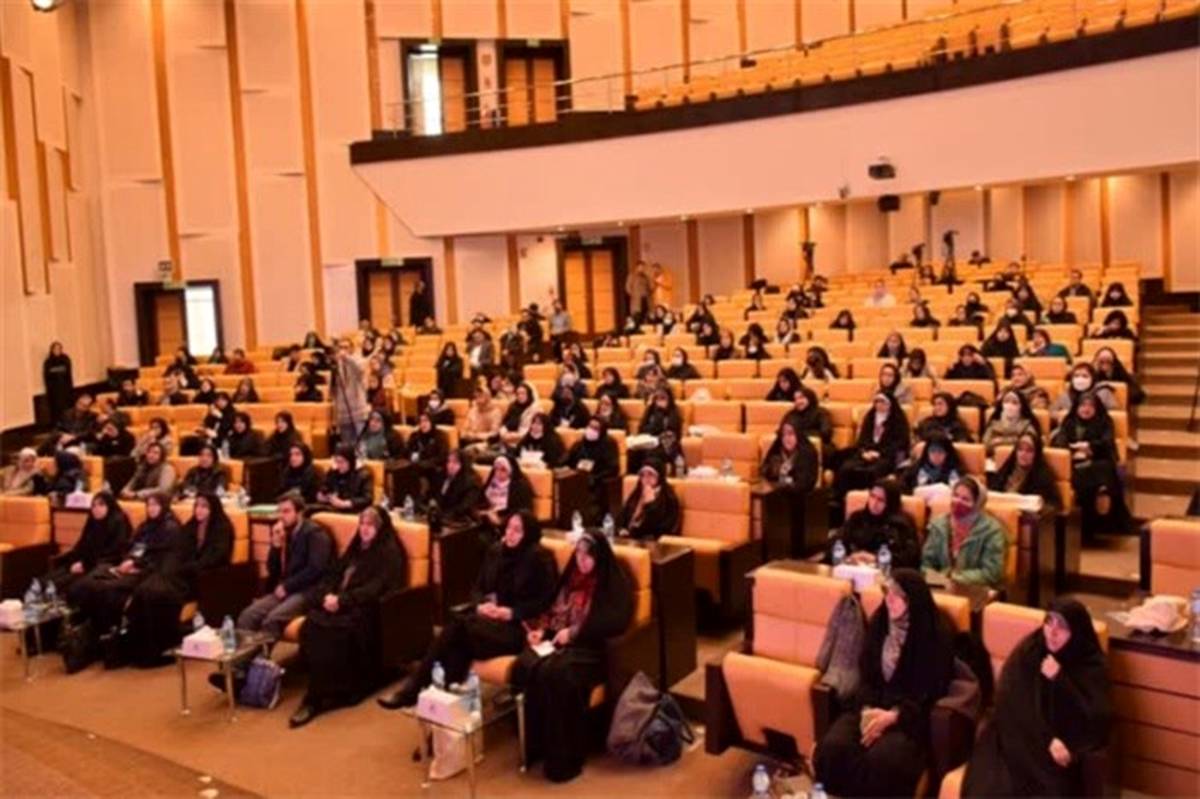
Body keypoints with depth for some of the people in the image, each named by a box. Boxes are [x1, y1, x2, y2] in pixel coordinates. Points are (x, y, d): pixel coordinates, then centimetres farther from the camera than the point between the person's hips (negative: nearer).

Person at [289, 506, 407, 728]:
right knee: (312, 623, -25)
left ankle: (316, 699, -23)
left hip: (365, 609, -7)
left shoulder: (389, 552, 0)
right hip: (340, 604, 7)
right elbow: (334, 574, 17)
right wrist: (327, 595, -5)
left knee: (328, 630, -32)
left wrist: (342, 600, -19)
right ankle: (326, 690, -25)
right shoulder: (356, 547, 23)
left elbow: (376, 588, -12)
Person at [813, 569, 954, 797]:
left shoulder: (935, 634, -9)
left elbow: (932, 690, -9)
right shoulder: (878, 622, 6)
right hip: (873, 705, 4)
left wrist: (893, 716, -20)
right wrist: (867, 709, -10)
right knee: (832, 747, -23)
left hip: (912, 714, -4)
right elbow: (866, 675, 9)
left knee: (881, 758, -34)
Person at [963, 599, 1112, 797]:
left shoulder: (1092, 666, -1)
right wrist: (1046, 740, -14)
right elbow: (1010, 704, -3)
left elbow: (1099, 722, -11)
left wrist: (1060, 681, -18)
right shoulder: (1026, 651, 2)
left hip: (1063, 748, 0)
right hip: (1018, 739, 1)